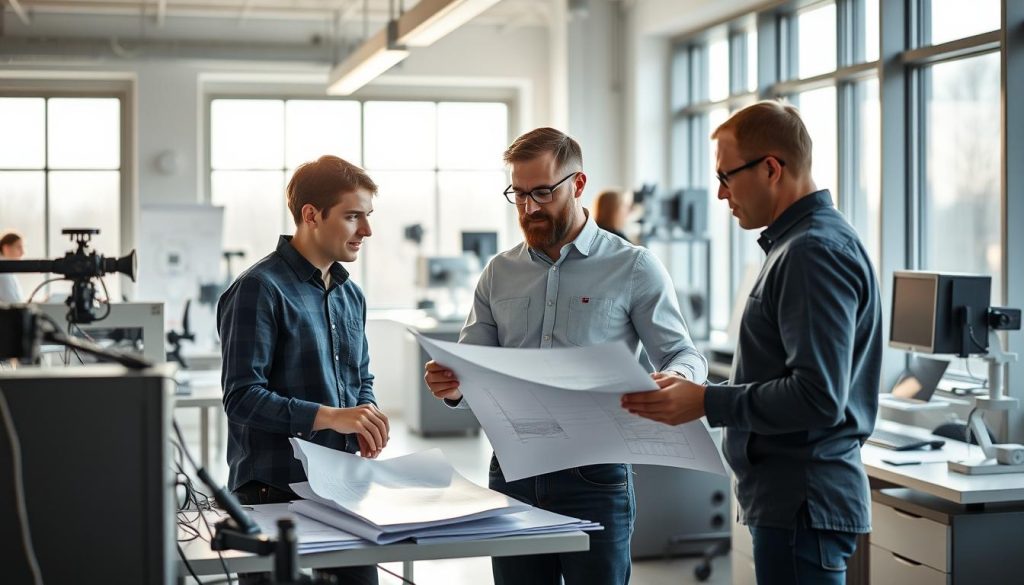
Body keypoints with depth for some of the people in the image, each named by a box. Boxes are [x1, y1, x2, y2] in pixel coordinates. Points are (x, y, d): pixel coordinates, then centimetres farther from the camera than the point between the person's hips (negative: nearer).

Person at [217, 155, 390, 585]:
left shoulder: (350, 294, 14)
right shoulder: (260, 289, -11)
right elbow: (241, 397, -17)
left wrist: (365, 423, 0)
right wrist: (330, 416, -24)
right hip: (275, 491, -7)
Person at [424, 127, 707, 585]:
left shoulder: (633, 268, -1)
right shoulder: (499, 273, 10)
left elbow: (682, 354, -2)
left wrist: (677, 378, -26)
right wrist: (452, 386, -14)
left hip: (595, 475, -3)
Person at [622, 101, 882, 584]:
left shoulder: (814, 252, -18)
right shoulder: (800, 242, 16)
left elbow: (818, 397, -25)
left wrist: (707, 403, -20)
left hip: (802, 506, -11)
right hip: (787, 497, 11)